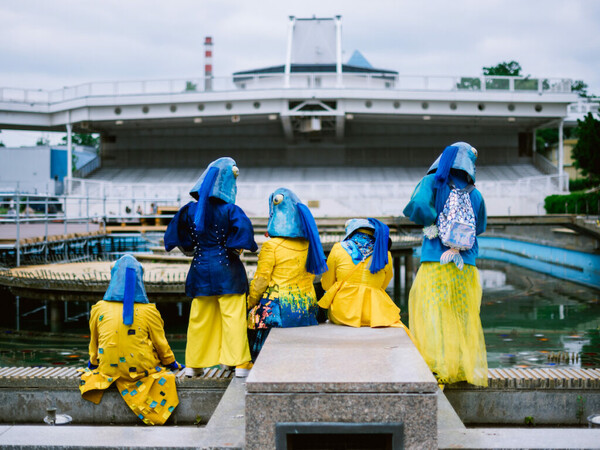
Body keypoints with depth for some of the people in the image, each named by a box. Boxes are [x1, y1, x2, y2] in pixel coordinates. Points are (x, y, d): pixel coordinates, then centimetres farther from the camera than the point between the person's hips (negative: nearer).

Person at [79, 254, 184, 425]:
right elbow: (161, 345, 0)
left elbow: (94, 342, 8)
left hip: (109, 369, 3)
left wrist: (93, 363, 28)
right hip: (142, 369, -3)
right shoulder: (149, 312, -11)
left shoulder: (98, 310, -6)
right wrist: (172, 364, 19)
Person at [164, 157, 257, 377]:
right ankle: (239, 364, 0)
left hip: (201, 268, 4)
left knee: (199, 318, 12)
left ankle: (194, 365, 19)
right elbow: (244, 229, -24)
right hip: (227, 269, -4)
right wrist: (235, 249, -6)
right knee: (233, 317, 0)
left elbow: (177, 235, 3)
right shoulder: (230, 210, -11)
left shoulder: (191, 209, 0)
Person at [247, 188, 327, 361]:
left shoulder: (271, 246, -13)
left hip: (278, 309, -6)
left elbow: (261, 281, -9)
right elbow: (310, 276, 12)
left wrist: (250, 303, 4)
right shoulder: (308, 244, 4)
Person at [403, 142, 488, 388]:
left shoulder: (432, 182, -1)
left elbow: (418, 206, -18)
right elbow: (480, 228, 17)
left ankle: (438, 366, -8)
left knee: (433, 315, -1)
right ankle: (467, 365, 9)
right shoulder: (475, 194, 8)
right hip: (466, 266, 3)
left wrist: (434, 222, -1)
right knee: (464, 317, 9)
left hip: (436, 263, -3)